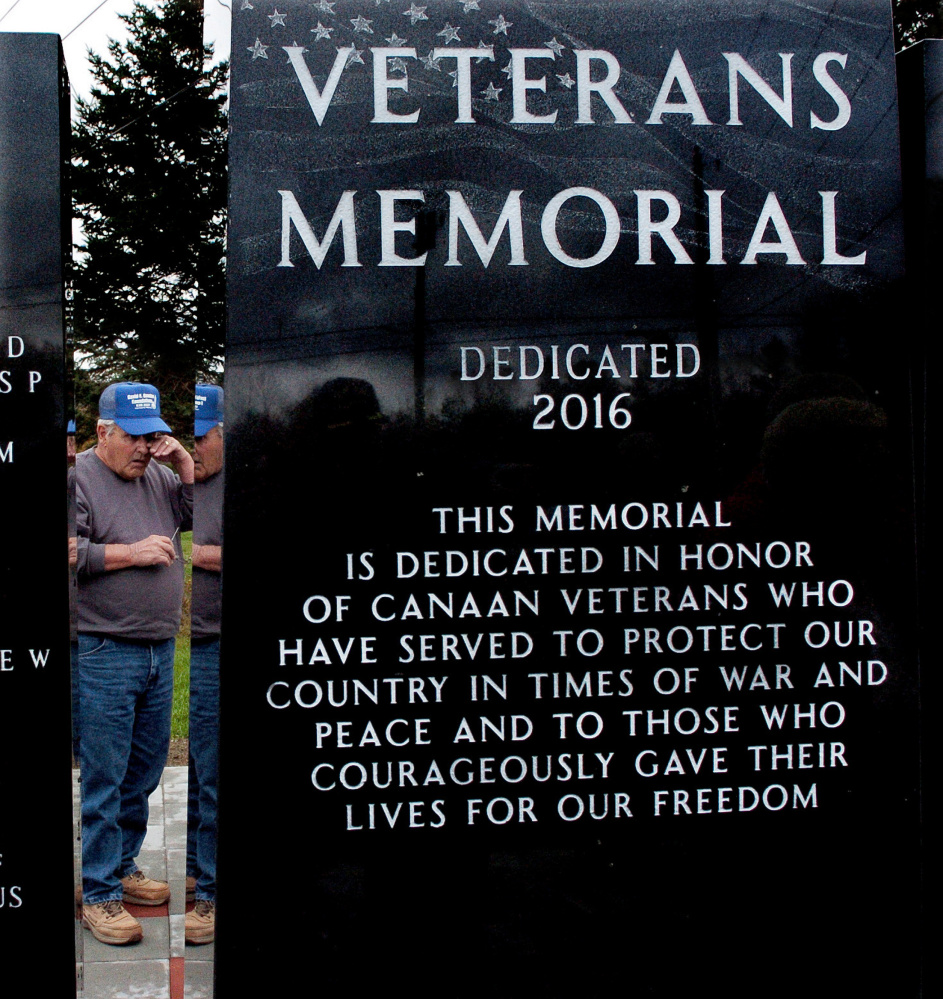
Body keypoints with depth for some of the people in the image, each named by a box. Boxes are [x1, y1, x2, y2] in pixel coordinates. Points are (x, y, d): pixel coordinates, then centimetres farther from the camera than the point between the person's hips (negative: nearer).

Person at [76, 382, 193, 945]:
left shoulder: (159, 476, 12)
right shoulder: (80, 477, -7)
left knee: (145, 773, 15)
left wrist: (185, 464, 0)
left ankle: (123, 866, 31)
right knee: (104, 778, 0)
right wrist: (132, 552, -14)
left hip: (160, 651, 7)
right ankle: (99, 894, 12)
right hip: (105, 654, -6)